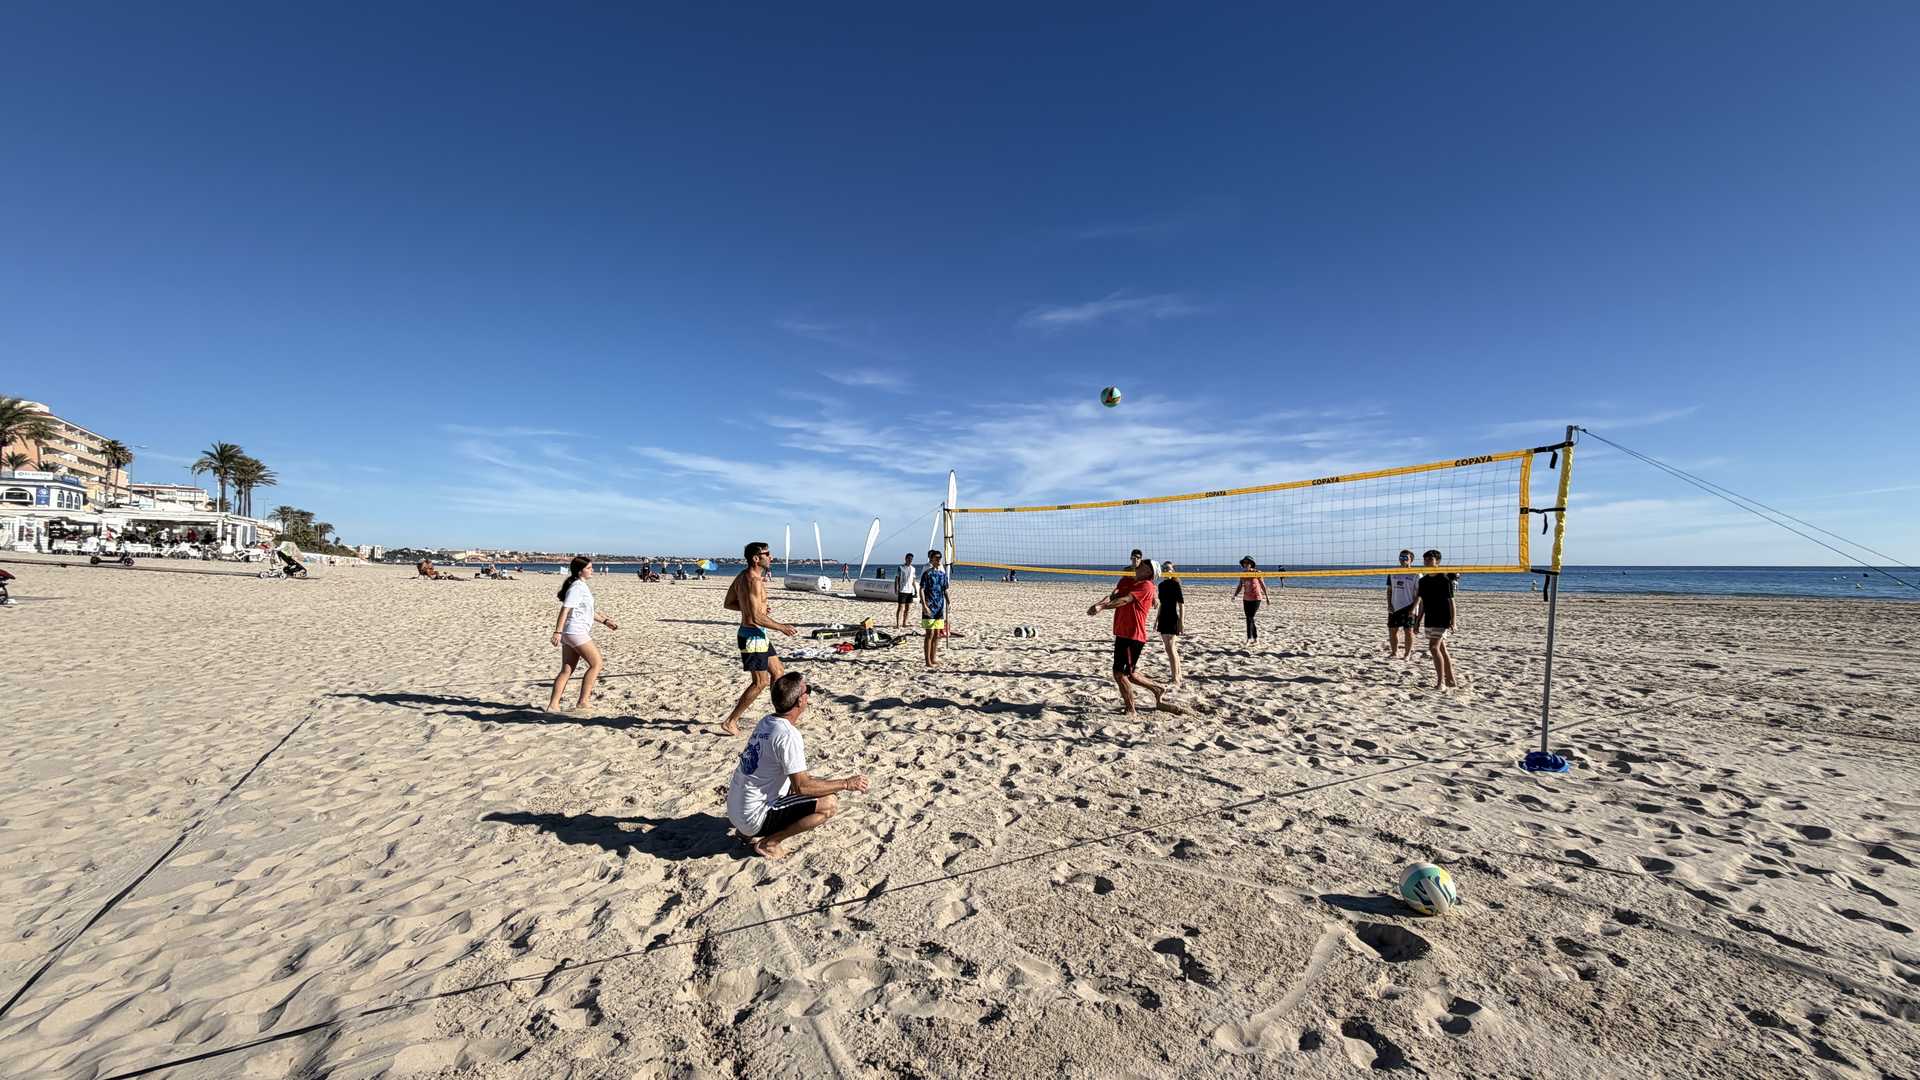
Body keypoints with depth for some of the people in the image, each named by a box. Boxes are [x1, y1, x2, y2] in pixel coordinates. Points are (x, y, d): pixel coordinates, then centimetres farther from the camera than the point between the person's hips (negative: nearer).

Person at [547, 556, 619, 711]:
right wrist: (558, 631, -26)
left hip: (569, 633, 9)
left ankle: (553, 705, 11)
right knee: (596, 664, -3)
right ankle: (582, 702, 0)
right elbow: (565, 609, -21)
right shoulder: (576, 587, -13)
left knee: (566, 670, 10)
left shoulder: (581, 586, 17)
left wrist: (605, 621, 25)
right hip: (576, 632, -9)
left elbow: (586, 611, 25)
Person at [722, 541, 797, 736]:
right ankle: (730, 722, 7)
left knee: (778, 672, 17)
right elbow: (756, 618, -27)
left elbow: (729, 603, 18)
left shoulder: (742, 576, 8)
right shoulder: (753, 581, -22)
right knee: (760, 682, -2)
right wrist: (782, 627, -17)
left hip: (758, 634, 10)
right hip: (753, 635, -10)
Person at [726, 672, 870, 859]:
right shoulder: (788, 735, -22)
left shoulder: (765, 722, 5)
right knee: (830, 804, -14)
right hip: (755, 817, -9)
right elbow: (801, 787, -21)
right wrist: (845, 784, -13)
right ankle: (769, 842, -4)